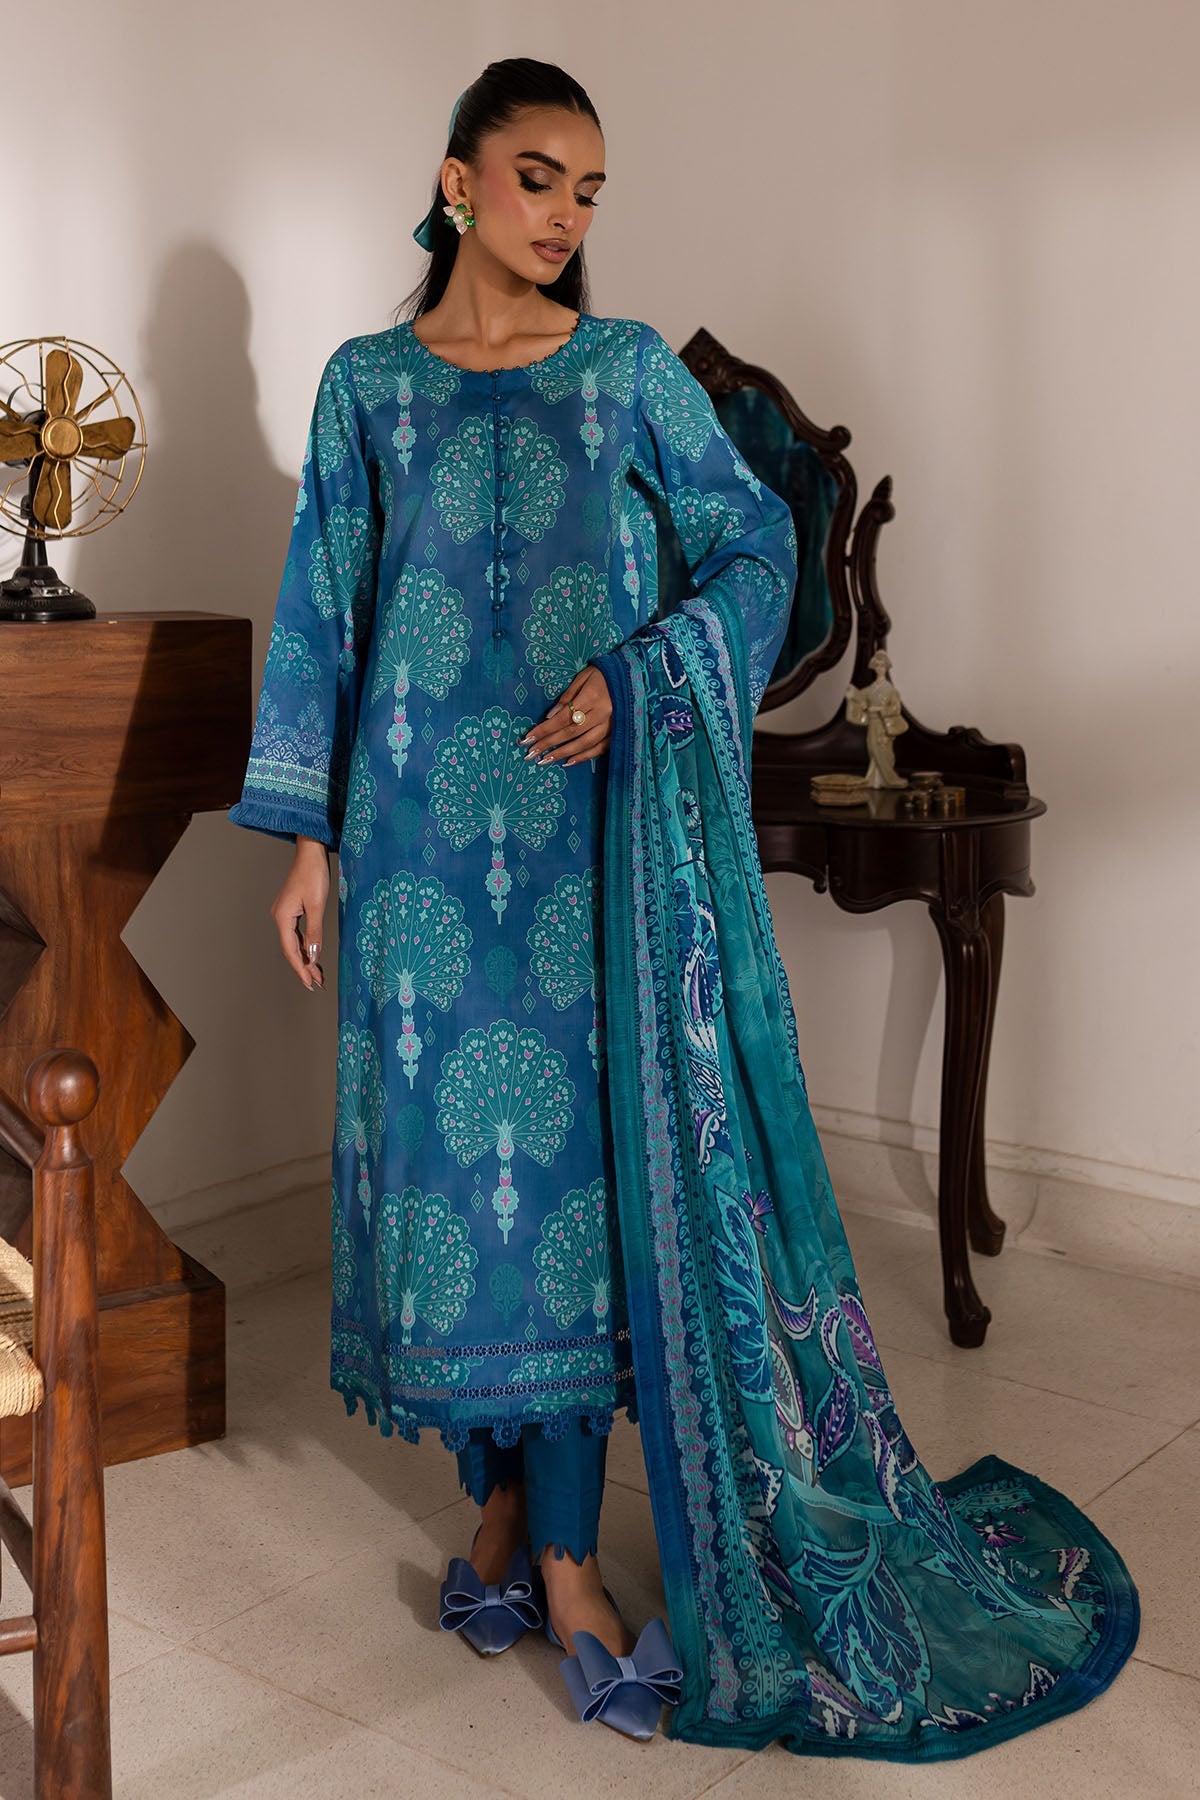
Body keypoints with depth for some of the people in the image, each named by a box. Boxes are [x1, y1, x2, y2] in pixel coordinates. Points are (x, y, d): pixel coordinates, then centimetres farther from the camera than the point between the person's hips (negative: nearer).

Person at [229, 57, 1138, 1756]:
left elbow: (756, 550, 5)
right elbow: (320, 613, 7)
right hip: (424, 819, 1)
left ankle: (565, 1547, 8)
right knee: (445, 1139, 4)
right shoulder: (367, 383, 7)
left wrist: (636, 675, -12)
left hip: (592, 815, -1)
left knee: (580, 1144, -2)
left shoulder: (629, 370, 5)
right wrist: (308, 835, 3)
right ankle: (503, 1493, 22)